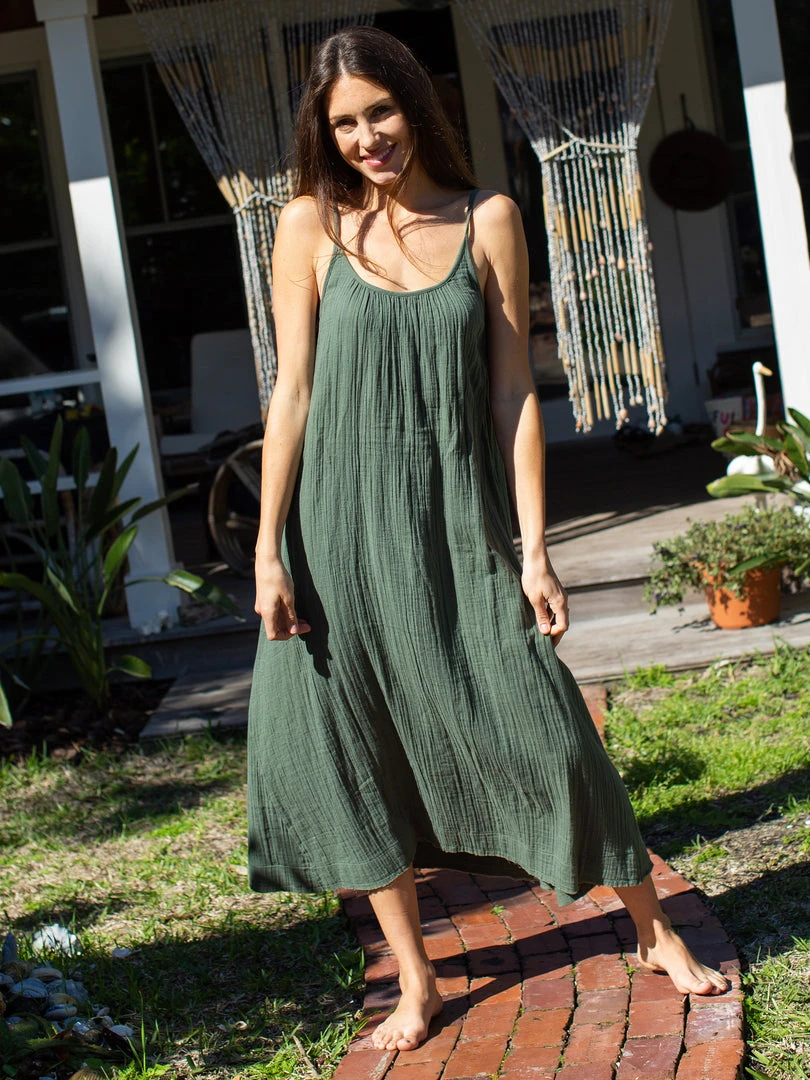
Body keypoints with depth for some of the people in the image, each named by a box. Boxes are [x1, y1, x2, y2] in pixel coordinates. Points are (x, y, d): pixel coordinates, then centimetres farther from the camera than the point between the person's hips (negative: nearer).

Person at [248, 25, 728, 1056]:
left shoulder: (488, 221, 2)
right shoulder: (312, 227, 1)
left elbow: (513, 393, 0)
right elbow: (293, 391, 1)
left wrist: (534, 549, -4)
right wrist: (268, 548, -3)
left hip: (459, 525, -1)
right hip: (344, 527, 1)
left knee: (541, 731, 0)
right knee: (358, 749, 5)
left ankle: (654, 933, 20)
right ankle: (416, 982, 21)